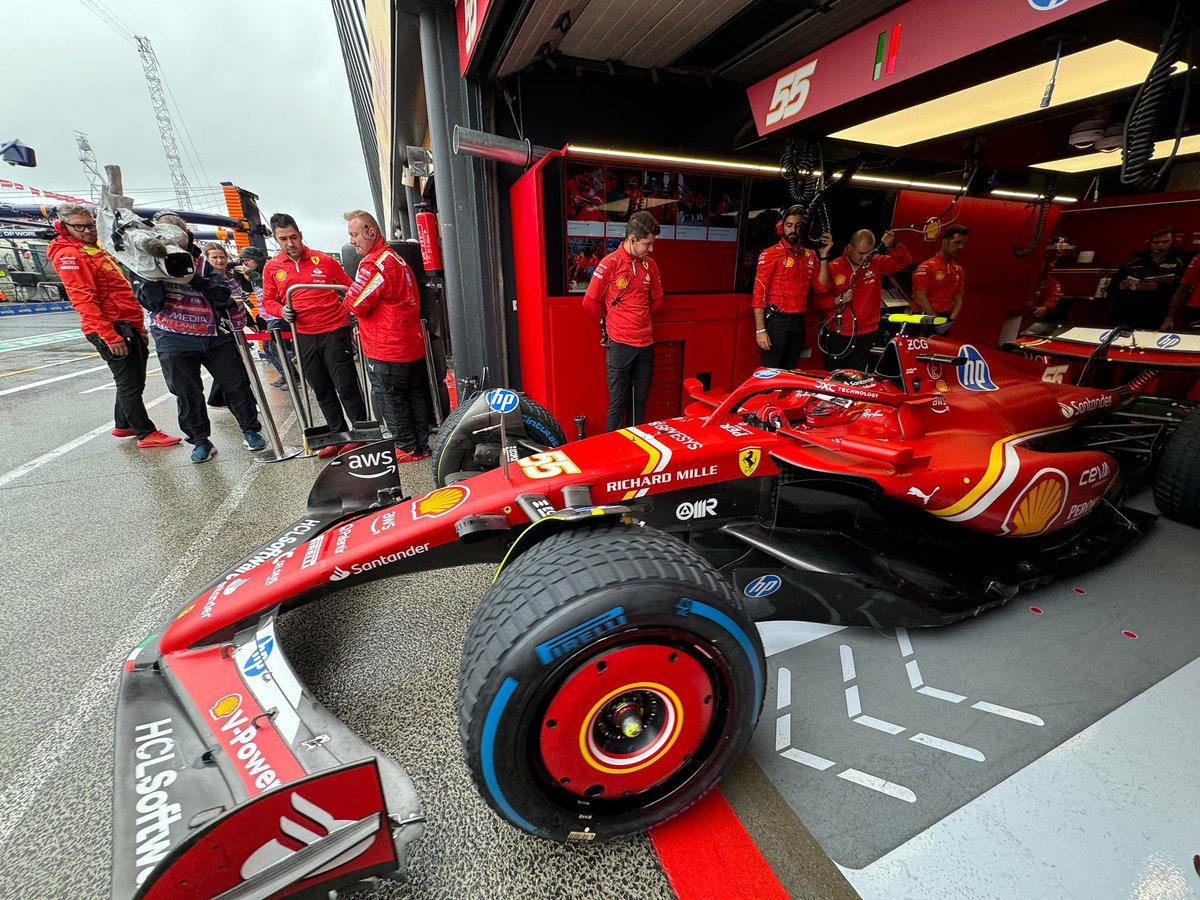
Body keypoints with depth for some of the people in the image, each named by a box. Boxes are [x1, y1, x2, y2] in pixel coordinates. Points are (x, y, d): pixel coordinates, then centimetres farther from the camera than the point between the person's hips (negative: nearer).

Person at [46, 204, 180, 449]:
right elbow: (83, 300, -16)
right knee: (130, 383, -6)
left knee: (133, 381, 15)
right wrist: (110, 335, -23)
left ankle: (123, 425, 27)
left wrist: (140, 327, 20)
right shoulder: (69, 255, -8)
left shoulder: (97, 251, 21)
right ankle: (147, 433, -2)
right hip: (112, 329, -9)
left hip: (129, 327, 9)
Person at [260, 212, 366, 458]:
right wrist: (281, 311, -6)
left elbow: (349, 288, 6)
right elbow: (268, 300, 14)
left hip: (334, 332, -4)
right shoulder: (272, 267, 7)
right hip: (304, 337, 4)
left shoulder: (323, 260, 0)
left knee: (346, 387, -4)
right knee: (322, 391, 10)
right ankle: (338, 436, 21)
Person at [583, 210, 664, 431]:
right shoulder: (610, 263, -8)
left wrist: (640, 321, 14)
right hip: (619, 344, -5)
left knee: (640, 400, 13)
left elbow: (657, 300, 21)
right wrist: (607, 325, 9)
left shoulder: (650, 265, 8)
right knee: (618, 401, 2)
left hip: (645, 342, 5)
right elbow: (590, 302, -4)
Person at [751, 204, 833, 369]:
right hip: (777, 321, -6)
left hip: (799, 322, 6)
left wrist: (824, 255, -1)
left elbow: (821, 286, 7)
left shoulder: (810, 255, 13)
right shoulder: (770, 254, -4)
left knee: (790, 373, 14)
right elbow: (759, 293, -11)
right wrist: (760, 329, -18)